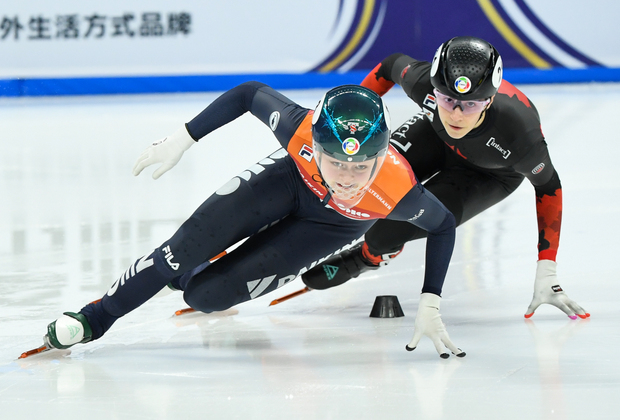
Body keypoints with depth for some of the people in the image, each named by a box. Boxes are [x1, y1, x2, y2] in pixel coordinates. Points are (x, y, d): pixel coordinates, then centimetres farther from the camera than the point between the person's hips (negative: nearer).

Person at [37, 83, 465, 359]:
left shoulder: (397, 189, -43)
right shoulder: (299, 127, -40)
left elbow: (444, 225, -22)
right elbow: (250, 94, -19)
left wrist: (430, 307, -24)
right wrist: (183, 138, -15)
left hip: (331, 222, -1)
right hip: (291, 177, 1)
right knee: (189, 246, -10)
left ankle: (191, 276, 27)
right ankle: (96, 318, 12)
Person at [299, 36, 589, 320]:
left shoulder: (520, 135, -43)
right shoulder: (423, 82, -37)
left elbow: (548, 186, -23)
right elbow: (392, 65, -12)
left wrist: (547, 273, -23)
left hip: (489, 175, -3)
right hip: (435, 137, 3)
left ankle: (367, 257, 19)